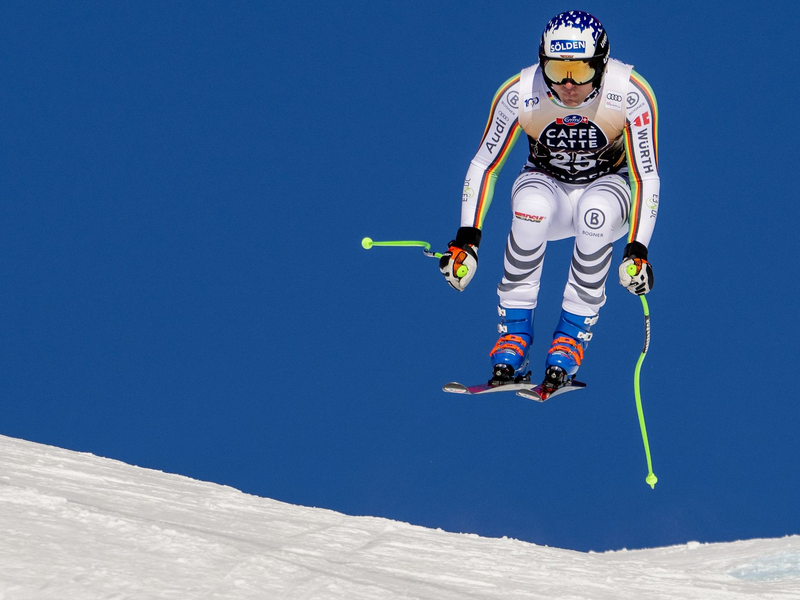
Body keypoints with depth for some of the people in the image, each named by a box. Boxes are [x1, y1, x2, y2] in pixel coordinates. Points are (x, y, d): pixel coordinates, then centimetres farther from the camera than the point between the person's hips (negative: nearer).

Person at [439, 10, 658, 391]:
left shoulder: (630, 94, -25)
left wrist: (637, 251, -27)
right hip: (547, 184, 1)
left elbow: (647, 176, -18)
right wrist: (466, 240, -19)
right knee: (531, 205, -37)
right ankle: (514, 333, -23)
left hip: (607, 185, -1)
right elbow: (484, 166, -10)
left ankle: (571, 338, -24)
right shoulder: (520, 94, -22)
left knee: (597, 210, -38)